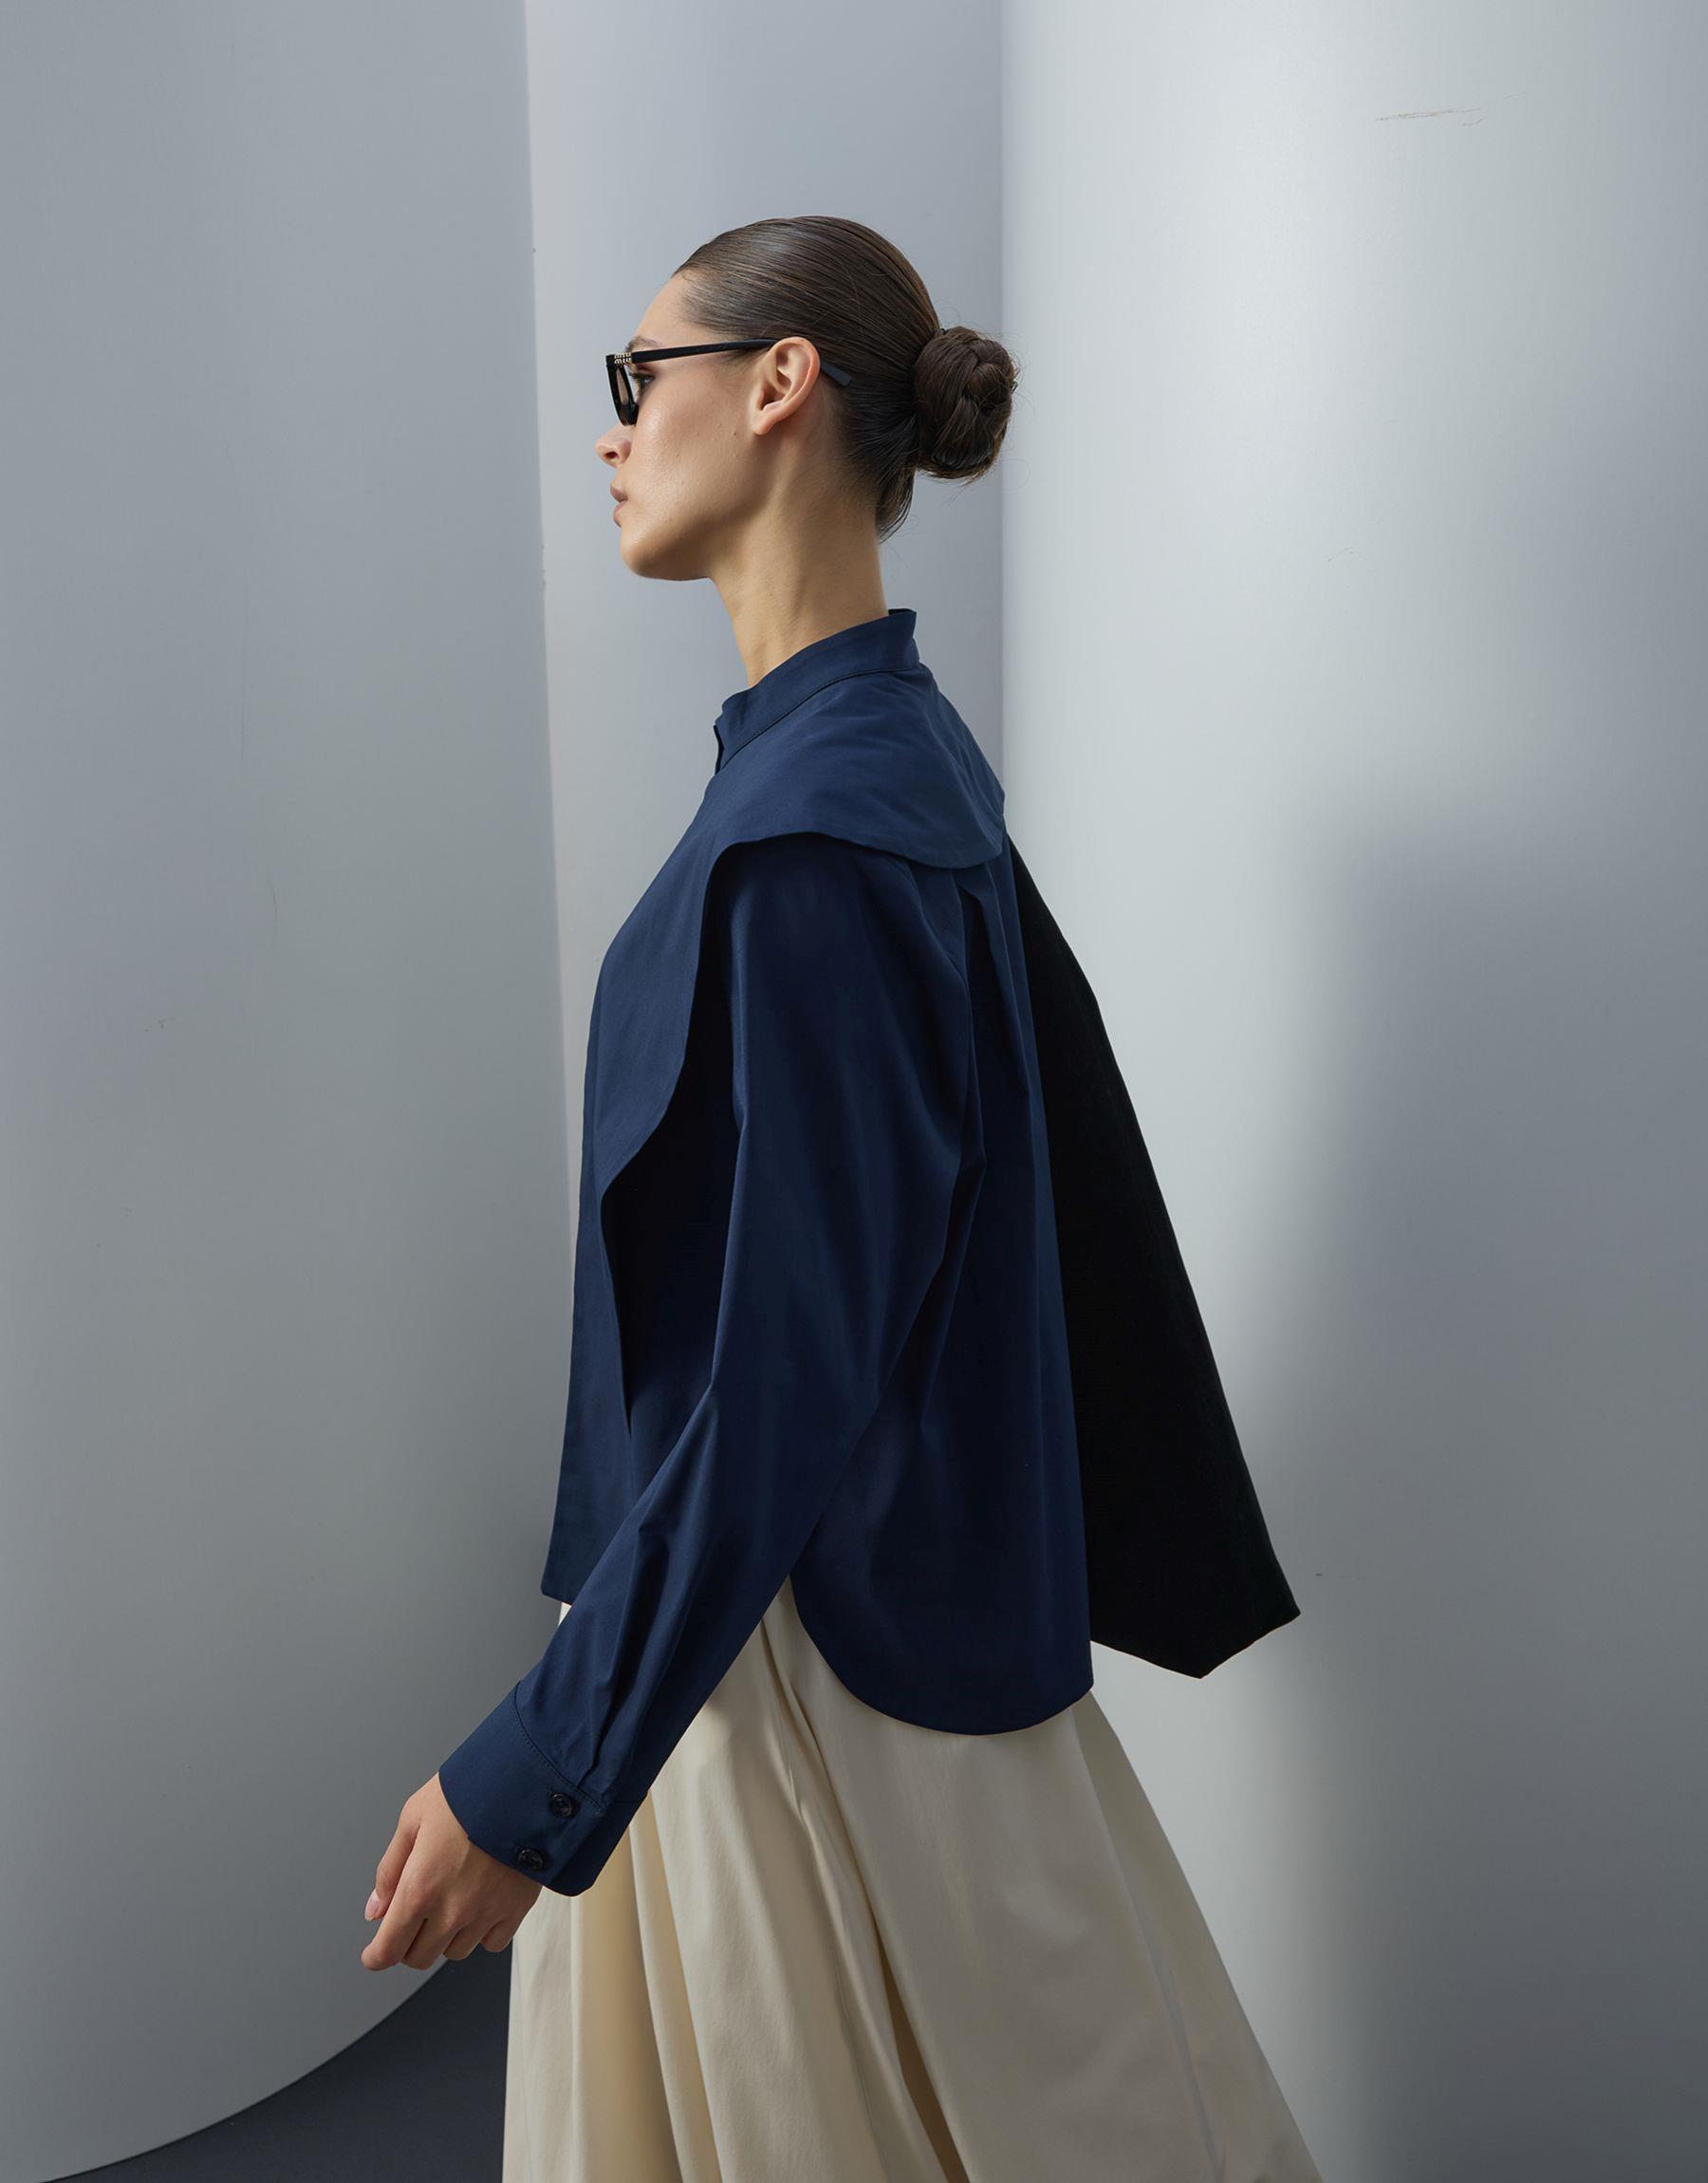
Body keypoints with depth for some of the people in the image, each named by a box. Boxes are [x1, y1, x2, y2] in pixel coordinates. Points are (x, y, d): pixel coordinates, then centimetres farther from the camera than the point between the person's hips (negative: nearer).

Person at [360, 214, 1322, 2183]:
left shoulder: (820, 828, -26)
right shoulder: (889, 747, 4)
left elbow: (789, 1370, -27)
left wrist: (532, 1785, -20)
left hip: (811, 1624, -9)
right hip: (806, 1560, 9)